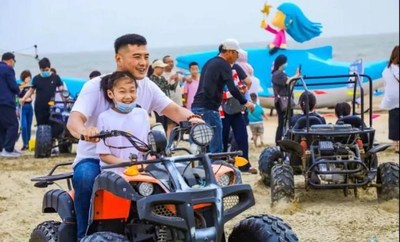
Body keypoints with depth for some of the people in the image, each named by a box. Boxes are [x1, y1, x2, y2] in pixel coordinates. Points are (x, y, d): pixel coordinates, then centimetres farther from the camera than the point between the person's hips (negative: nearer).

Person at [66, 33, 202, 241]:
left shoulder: (147, 86, 4)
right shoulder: (96, 86, -11)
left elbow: (174, 110, -4)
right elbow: (73, 120, -23)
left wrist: (191, 118, -28)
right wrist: (84, 131, -48)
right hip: (93, 159, -4)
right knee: (85, 177, -37)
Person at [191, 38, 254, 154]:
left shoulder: (209, 62, 21)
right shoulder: (224, 65, -5)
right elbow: (232, 89, -12)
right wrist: (245, 102, 0)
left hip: (197, 106, 9)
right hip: (209, 109, -9)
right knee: (216, 148, -6)